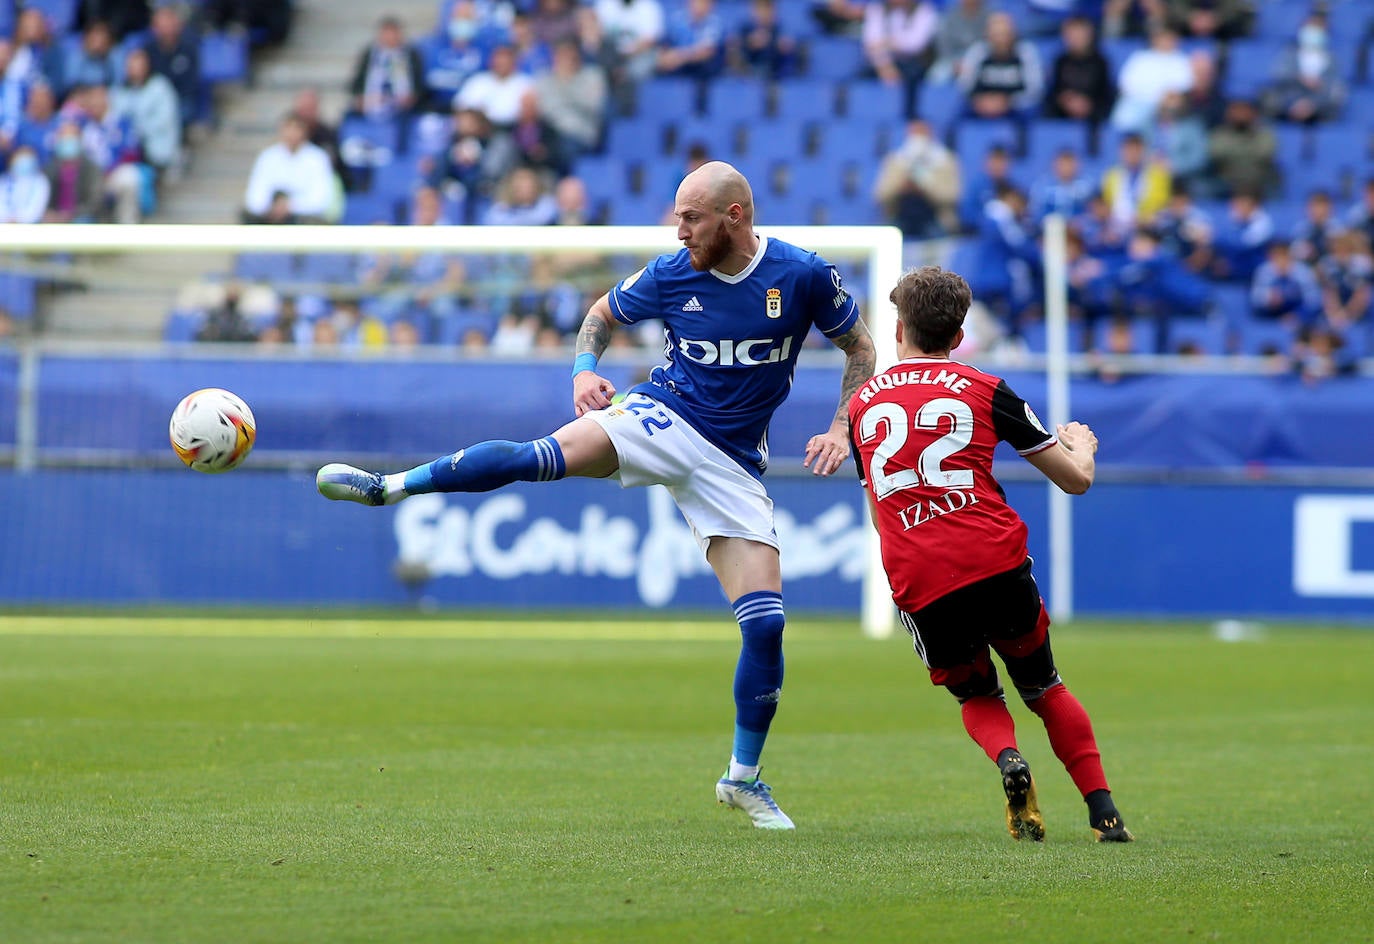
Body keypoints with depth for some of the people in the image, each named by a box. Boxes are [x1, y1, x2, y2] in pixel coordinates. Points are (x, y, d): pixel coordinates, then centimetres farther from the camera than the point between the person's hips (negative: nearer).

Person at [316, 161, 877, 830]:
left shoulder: (804, 276, -8)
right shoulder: (670, 275, -3)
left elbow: (860, 349, 6)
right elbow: (603, 313, 15)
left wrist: (842, 429, -7)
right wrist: (585, 369, -5)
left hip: (733, 462, 0)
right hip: (661, 417, 0)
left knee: (766, 624, -8)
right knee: (543, 456, -31)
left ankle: (744, 778, 9)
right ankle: (388, 486, -28)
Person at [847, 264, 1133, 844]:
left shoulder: (862, 404, 17)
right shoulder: (984, 390, 8)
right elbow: (1076, 479, 11)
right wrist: (1081, 445, 34)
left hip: (916, 584, 1)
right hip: (996, 564, -1)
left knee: (977, 699, 20)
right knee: (1045, 690, 18)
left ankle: (1006, 757, -12)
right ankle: (1103, 811, 8)